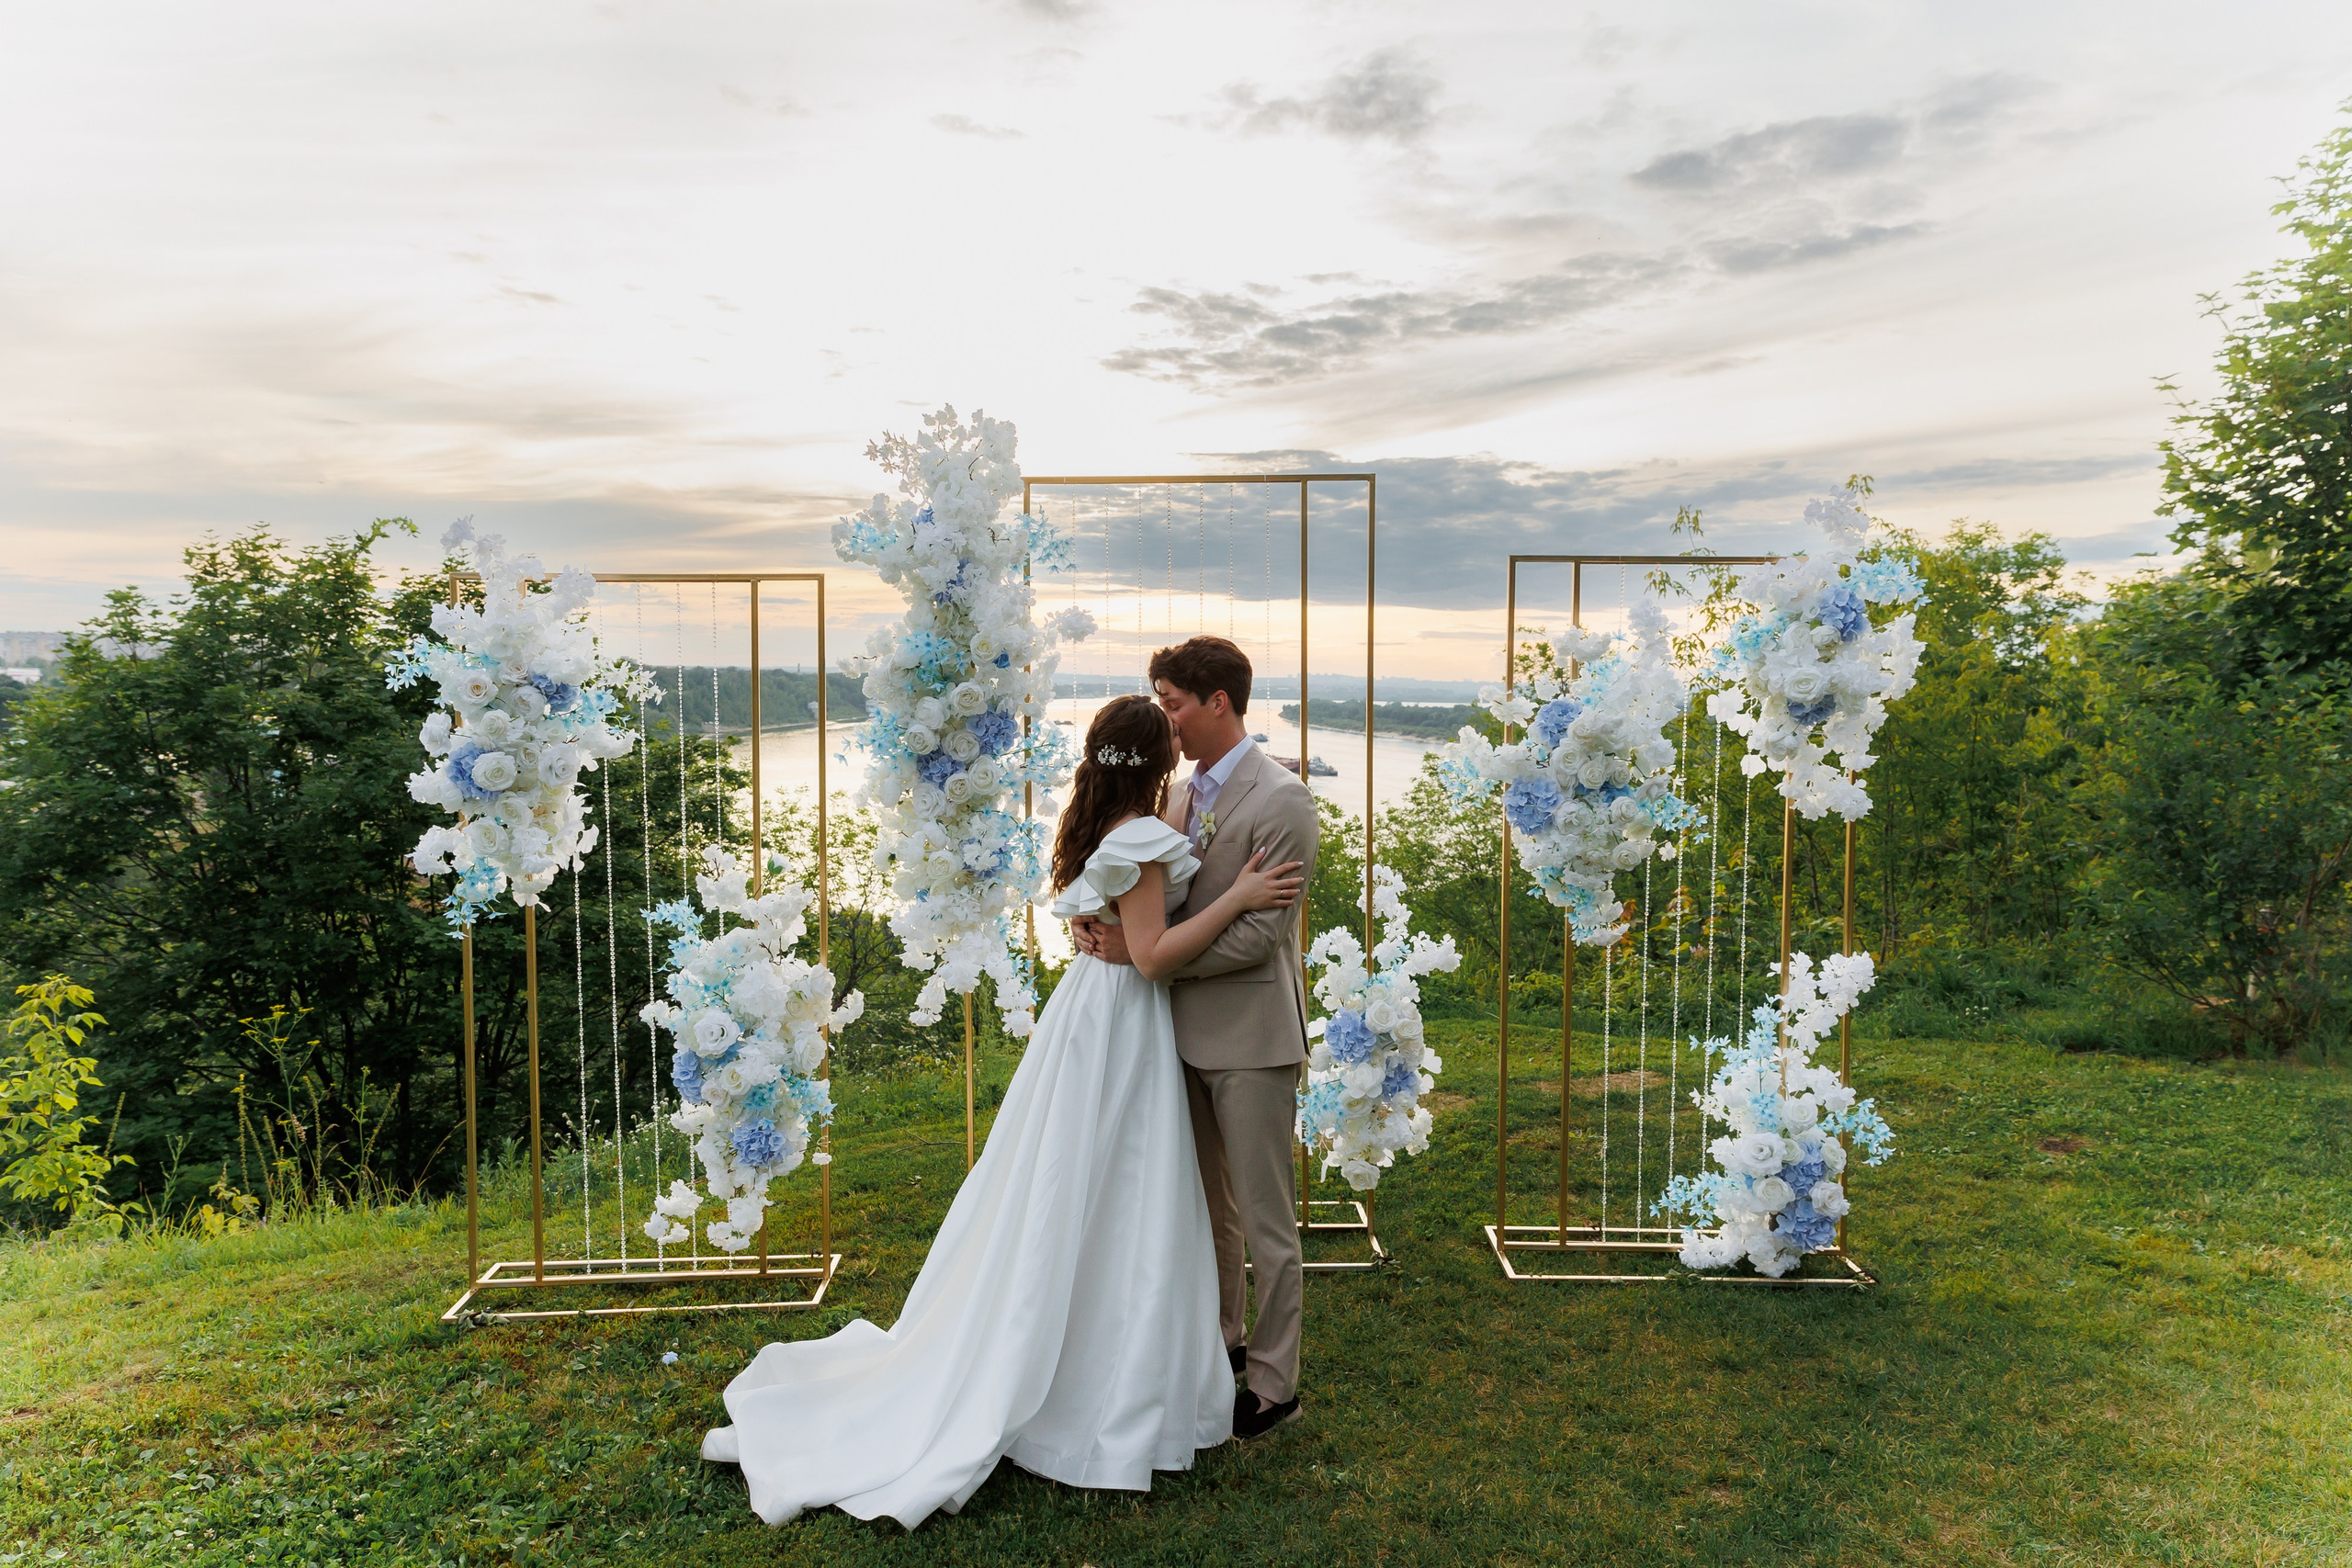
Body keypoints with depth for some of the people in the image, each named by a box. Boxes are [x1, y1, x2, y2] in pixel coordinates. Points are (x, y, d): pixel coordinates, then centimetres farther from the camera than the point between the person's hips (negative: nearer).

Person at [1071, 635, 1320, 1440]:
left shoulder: (1282, 801, -16)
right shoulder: (1185, 792, 9)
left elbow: (1257, 934, -21)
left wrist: (1144, 951, -21)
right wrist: (1094, 913, -8)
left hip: (1251, 1038, -8)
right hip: (1190, 1028, 8)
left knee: (1264, 1215, 5)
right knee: (1208, 1201, 21)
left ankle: (1274, 1381, 19)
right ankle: (1222, 1335, 39)